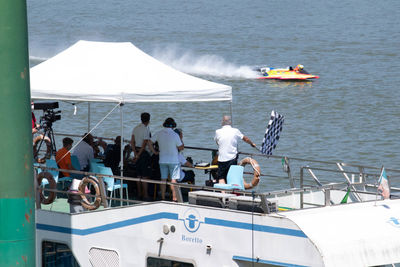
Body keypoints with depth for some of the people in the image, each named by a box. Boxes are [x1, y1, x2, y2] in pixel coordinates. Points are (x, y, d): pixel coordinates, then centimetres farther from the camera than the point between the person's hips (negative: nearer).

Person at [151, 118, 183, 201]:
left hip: (162, 160, 4)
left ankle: (163, 197, 10)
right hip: (173, 160, -4)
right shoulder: (175, 135, -12)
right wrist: (181, 138, 9)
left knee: (163, 179, 9)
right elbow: (181, 148, -6)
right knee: (173, 179, -2)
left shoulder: (158, 134, -1)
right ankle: (174, 198, -4)